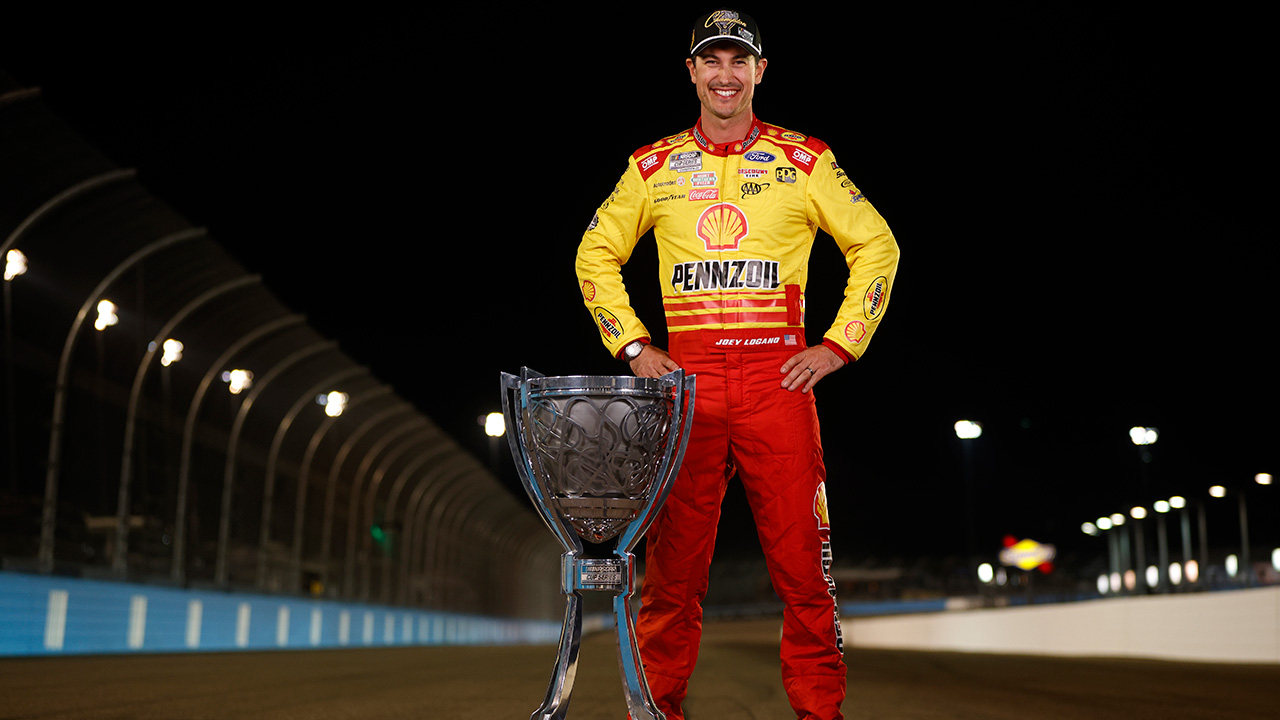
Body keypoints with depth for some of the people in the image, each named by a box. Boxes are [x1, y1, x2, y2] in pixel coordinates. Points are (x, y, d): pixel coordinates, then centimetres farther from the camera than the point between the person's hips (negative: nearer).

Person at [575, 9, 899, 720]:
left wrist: (838, 344, 3)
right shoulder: (654, 167, 12)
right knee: (673, 563, 1)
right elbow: (595, 256, 19)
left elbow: (877, 247, 12)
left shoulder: (804, 161, 8)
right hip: (686, 377, 1)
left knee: (801, 561, -2)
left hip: (779, 375, -1)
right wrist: (632, 345, 8)